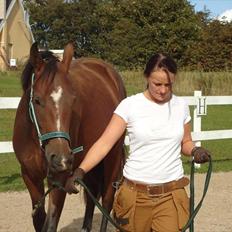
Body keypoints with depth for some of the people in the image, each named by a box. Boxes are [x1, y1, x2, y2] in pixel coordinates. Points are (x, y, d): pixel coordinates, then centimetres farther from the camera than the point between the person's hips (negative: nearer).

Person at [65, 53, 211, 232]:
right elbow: (105, 143, -11)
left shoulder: (181, 106, 3)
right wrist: (80, 171, -24)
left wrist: (195, 150, -6)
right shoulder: (130, 105, -6)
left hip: (171, 196, 2)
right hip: (135, 194, -1)